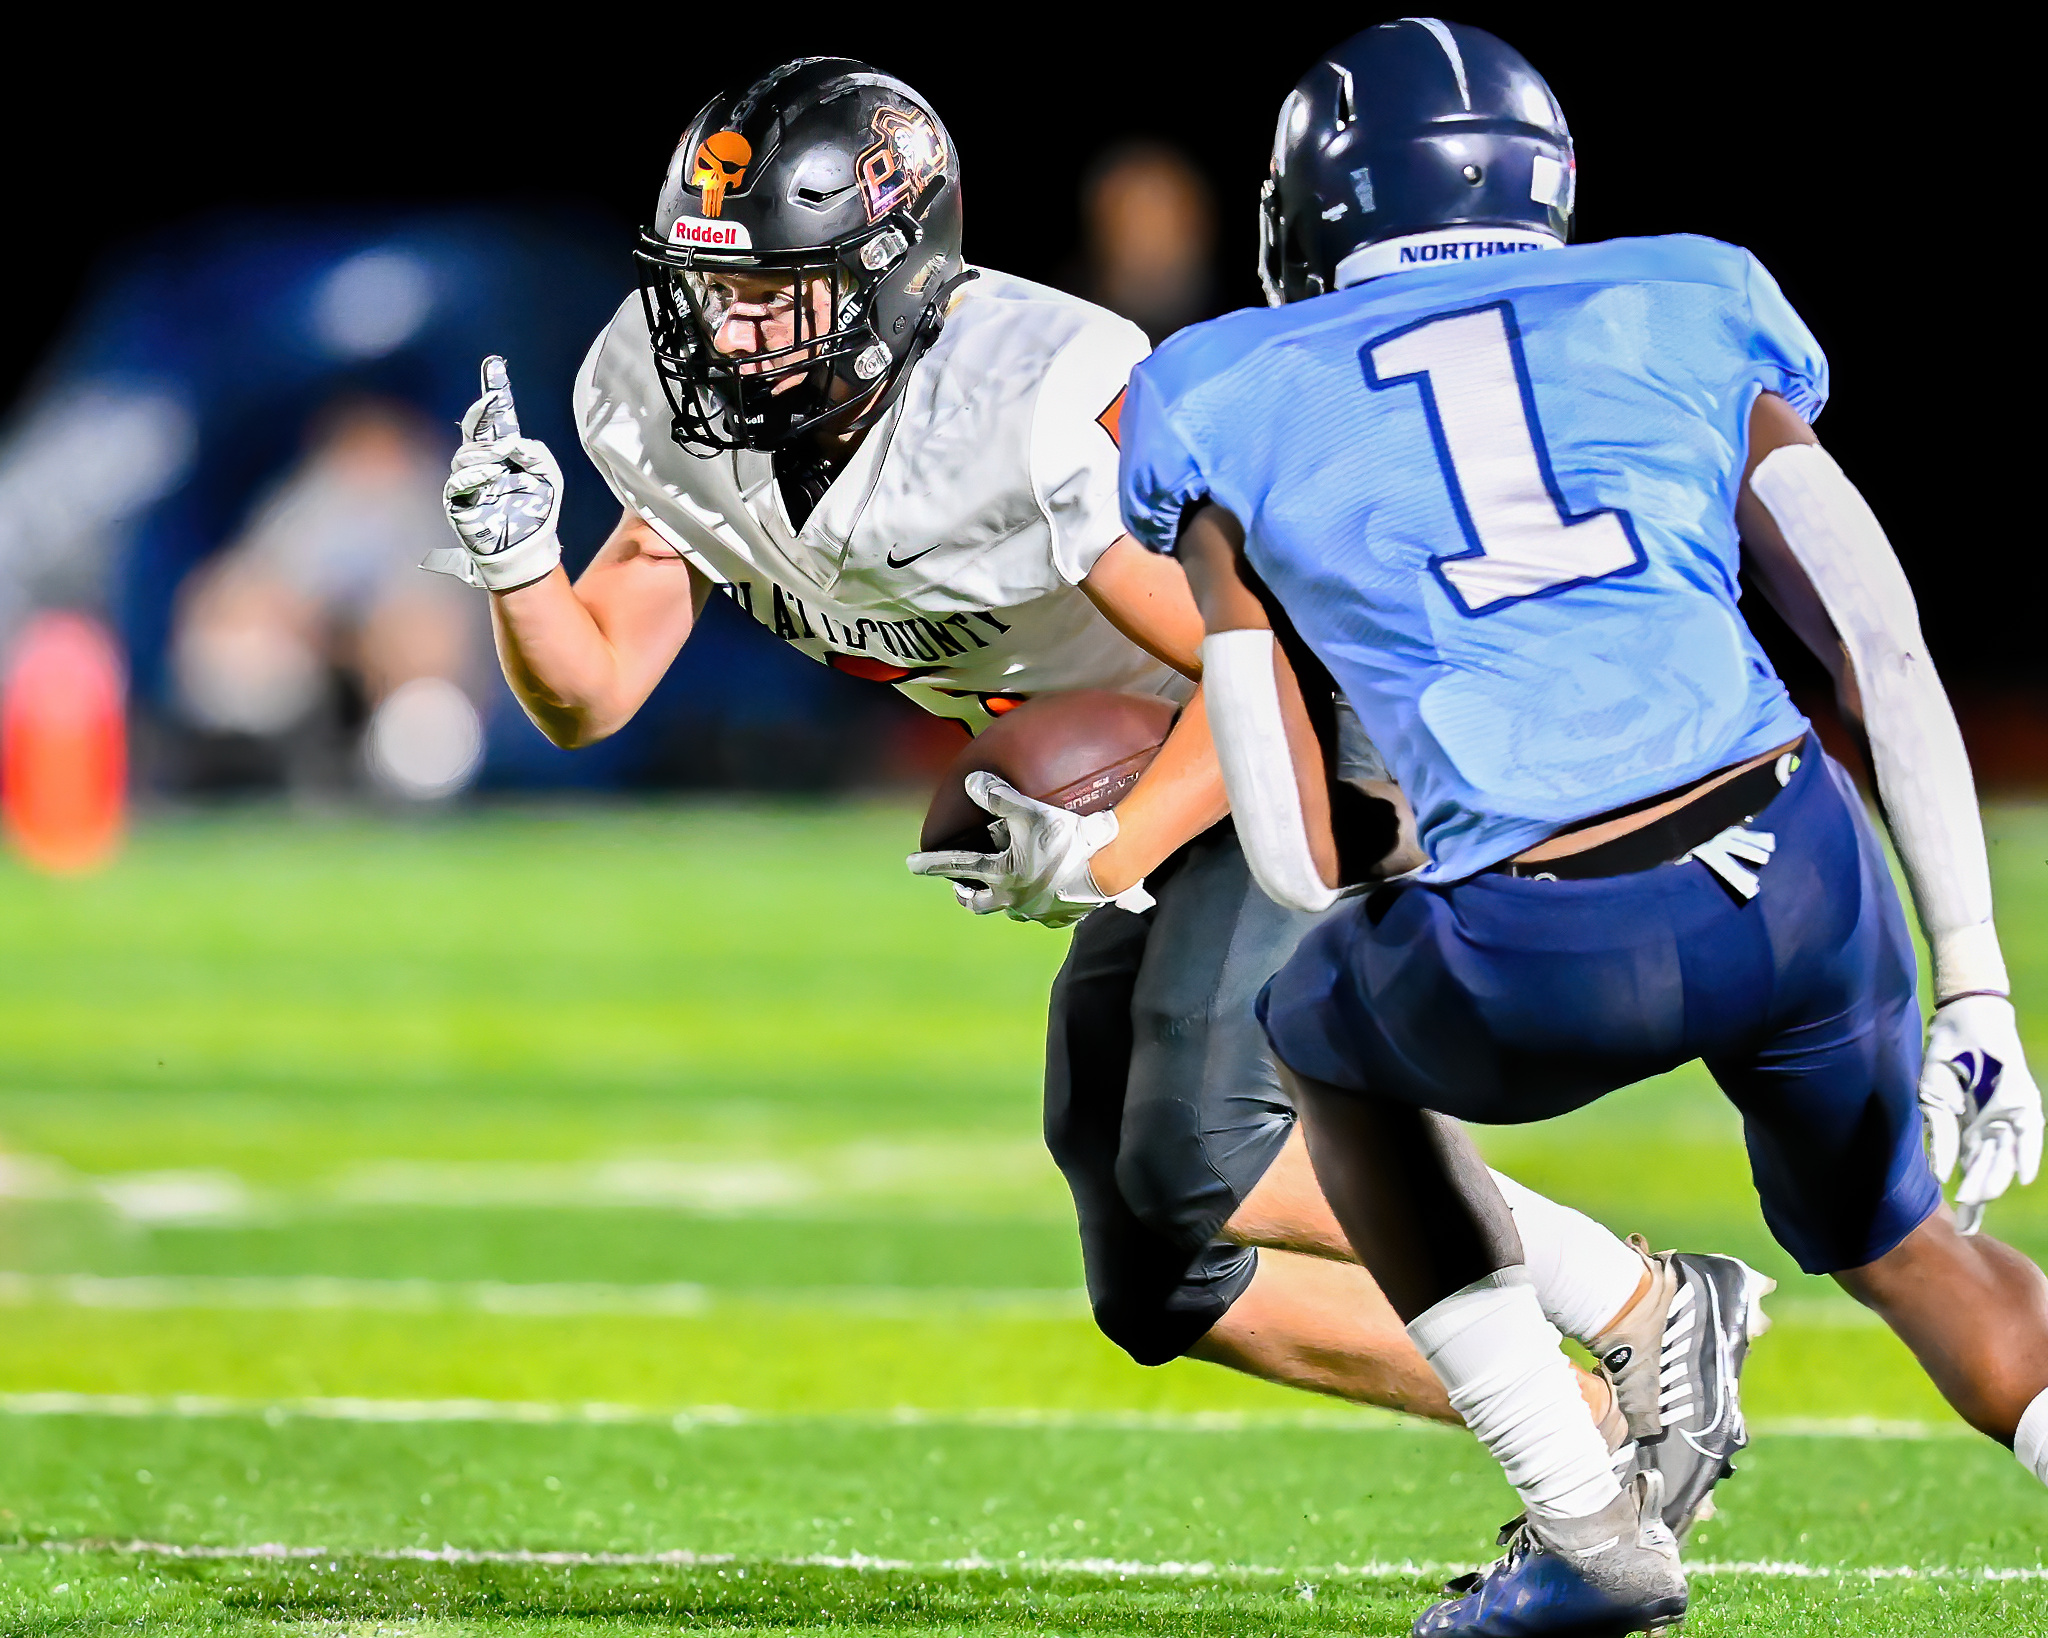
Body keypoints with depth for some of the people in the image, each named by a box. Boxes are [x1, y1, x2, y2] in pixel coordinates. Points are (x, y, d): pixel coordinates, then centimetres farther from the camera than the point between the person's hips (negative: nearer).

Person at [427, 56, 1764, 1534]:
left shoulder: (1039, 411, -31)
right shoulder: (688, 428, -8)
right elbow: (588, 698, -4)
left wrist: (1103, 857, -35)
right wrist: (517, 565, -23)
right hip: (1167, 797, 9)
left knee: (1195, 1160, -27)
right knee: (1158, 1285, 2)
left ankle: (1646, 1311, -13)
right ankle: (1600, 1435, 10)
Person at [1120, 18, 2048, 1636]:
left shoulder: (1229, 407, 15)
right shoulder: (1684, 311, 19)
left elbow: (1295, 859, 12)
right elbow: (1887, 655, 9)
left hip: (1543, 961, -2)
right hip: (1801, 885, 2)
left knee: (1328, 1036, 33)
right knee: (1894, 1234, 32)